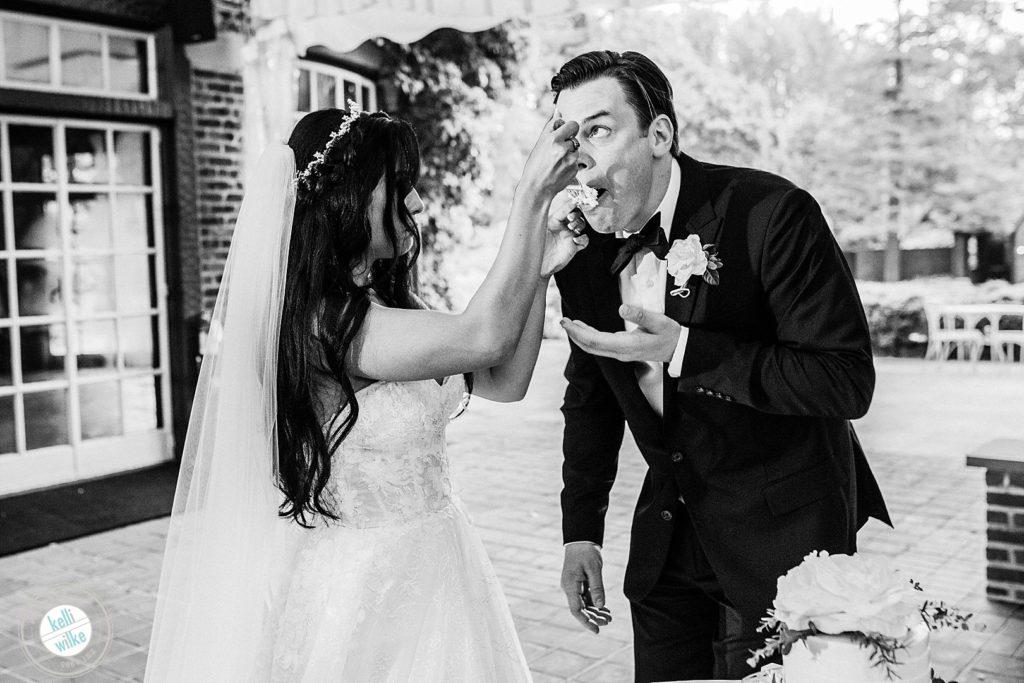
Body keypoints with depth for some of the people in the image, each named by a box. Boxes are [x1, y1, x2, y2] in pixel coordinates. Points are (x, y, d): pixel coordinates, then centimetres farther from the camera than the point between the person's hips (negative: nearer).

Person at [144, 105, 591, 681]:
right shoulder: (322, 319, -22)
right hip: (365, 585, -8)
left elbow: (504, 380, 4)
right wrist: (533, 194, -26)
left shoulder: (387, 302, 4)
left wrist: (539, 270, -6)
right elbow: (483, 335, -29)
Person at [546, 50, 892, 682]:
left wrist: (684, 351, -30)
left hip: (782, 531, -5)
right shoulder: (585, 252, -3)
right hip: (669, 533, 5)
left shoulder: (771, 214, -21)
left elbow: (848, 382, -23)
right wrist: (581, 530, 8)